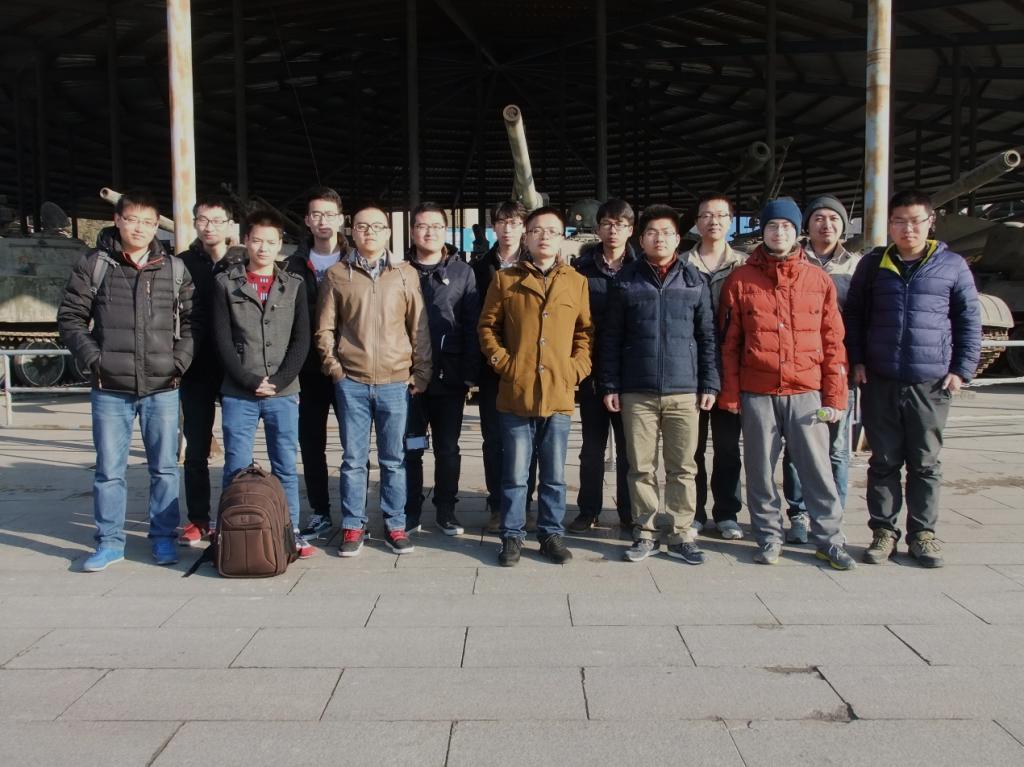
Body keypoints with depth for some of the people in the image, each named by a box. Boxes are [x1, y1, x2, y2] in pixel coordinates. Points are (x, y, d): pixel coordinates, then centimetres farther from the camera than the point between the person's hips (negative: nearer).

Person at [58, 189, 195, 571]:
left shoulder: (175, 270, 6)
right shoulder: (93, 265, 3)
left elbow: (191, 322, 8)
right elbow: (70, 318, 4)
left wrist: (179, 362, -4)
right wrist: (93, 360, -7)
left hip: (162, 388, 1)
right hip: (110, 389, -1)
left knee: (164, 467, 8)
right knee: (109, 470, 6)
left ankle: (163, 537, 21)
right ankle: (110, 541, 19)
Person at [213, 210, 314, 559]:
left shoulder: (294, 286, 8)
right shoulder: (226, 283, 4)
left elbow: (301, 340, 2)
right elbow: (222, 339, -2)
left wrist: (277, 382, -9)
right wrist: (249, 381, -11)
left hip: (284, 393, 1)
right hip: (237, 394, -1)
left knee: (285, 467, 7)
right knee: (236, 469, 3)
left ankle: (291, 532, 17)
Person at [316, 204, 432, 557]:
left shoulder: (406, 274, 4)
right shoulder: (337, 275, 4)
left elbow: (419, 329, 4)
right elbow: (324, 329, 6)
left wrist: (421, 375, 1)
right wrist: (334, 368, -1)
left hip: (396, 382, 0)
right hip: (352, 383, 0)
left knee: (394, 459, 8)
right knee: (353, 459, 6)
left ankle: (395, 525, 19)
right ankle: (353, 526, 17)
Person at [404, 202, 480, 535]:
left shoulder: (462, 272, 6)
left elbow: (471, 326, 1)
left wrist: (469, 373, -6)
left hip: (449, 377, 0)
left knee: (448, 448, 8)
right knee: (410, 448, 8)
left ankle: (446, 510, 21)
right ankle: (410, 510, 20)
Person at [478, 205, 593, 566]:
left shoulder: (577, 282, 8)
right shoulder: (505, 279, 4)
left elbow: (585, 331, 11)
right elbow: (488, 327, 7)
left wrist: (577, 368, -1)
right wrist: (503, 362, -4)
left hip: (559, 395, 1)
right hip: (515, 394, -1)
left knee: (554, 475, 10)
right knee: (515, 474, 6)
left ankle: (551, 533, 24)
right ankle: (512, 535, 19)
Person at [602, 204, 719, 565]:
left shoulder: (695, 281, 8)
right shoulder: (626, 281, 5)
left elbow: (707, 337, 9)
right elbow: (611, 338, 6)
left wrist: (709, 384, 3)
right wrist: (610, 386, 0)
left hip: (684, 391, 1)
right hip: (637, 392, 0)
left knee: (683, 467, 5)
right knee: (641, 467, 5)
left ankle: (680, 535, 15)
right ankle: (646, 533, 16)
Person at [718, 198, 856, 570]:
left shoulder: (819, 280, 7)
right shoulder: (741, 280, 4)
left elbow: (833, 342, 6)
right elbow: (728, 342, 4)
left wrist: (835, 395, 1)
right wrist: (730, 394, -1)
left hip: (806, 392, 0)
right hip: (757, 393, 0)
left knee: (817, 467, 3)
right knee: (760, 469, 7)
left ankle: (829, 538, 16)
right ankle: (769, 537, 20)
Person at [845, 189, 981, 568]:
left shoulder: (952, 265, 3)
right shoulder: (873, 264, 6)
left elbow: (969, 321, 7)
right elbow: (854, 314, 11)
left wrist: (962, 369, 0)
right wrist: (857, 361, 3)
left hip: (931, 383, -1)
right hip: (880, 381, 1)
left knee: (926, 463, 8)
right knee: (884, 461, 7)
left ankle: (923, 533, 19)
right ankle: (884, 530, 16)